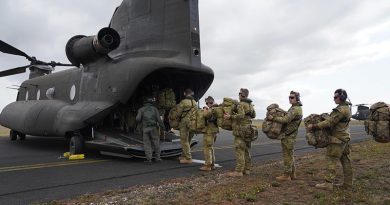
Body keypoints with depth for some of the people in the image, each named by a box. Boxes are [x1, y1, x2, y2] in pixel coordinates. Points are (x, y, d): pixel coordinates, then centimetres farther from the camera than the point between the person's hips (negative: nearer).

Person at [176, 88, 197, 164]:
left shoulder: (183, 102, -11)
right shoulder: (195, 103, 6)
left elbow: (178, 114, -7)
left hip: (185, 123, -6)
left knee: (184, 141, 0)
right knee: (187, 141, 17)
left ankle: (188, 158, -1)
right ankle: (184, 155, 26)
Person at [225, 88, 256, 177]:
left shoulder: (241, 104, -13)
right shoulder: (250, 104, 15)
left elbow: (241, 115, -25)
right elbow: (254, 115, 23)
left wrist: (230, 116, -22)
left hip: (241, 129, -9)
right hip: (248, 129, 9)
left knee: (240, 150, -8)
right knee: (246, 150, 13)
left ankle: (239, 171, -7)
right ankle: (247, 169, 19)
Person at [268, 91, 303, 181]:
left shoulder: (295, 109, -18)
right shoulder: (296, 108, 15)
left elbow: (285, 119, -27)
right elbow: (288, 117, 22)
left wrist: (273, 118, -21)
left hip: (288, 136, -10)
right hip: (289, 135, 10)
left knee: (287, 155, -3)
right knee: (290, 155, 16)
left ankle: (286, 175, 5)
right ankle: (292, 174, 24)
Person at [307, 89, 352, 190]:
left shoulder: (341, 109, -20)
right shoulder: (346, 108, 12)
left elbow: (329, 122, -23)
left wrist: (313, 126, -20)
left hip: (338, 139, -10)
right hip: (344, 137, 10)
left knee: (331, 160, -6)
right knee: (345, 160, 12)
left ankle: (328, 183, -3)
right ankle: (347, 183, 19)